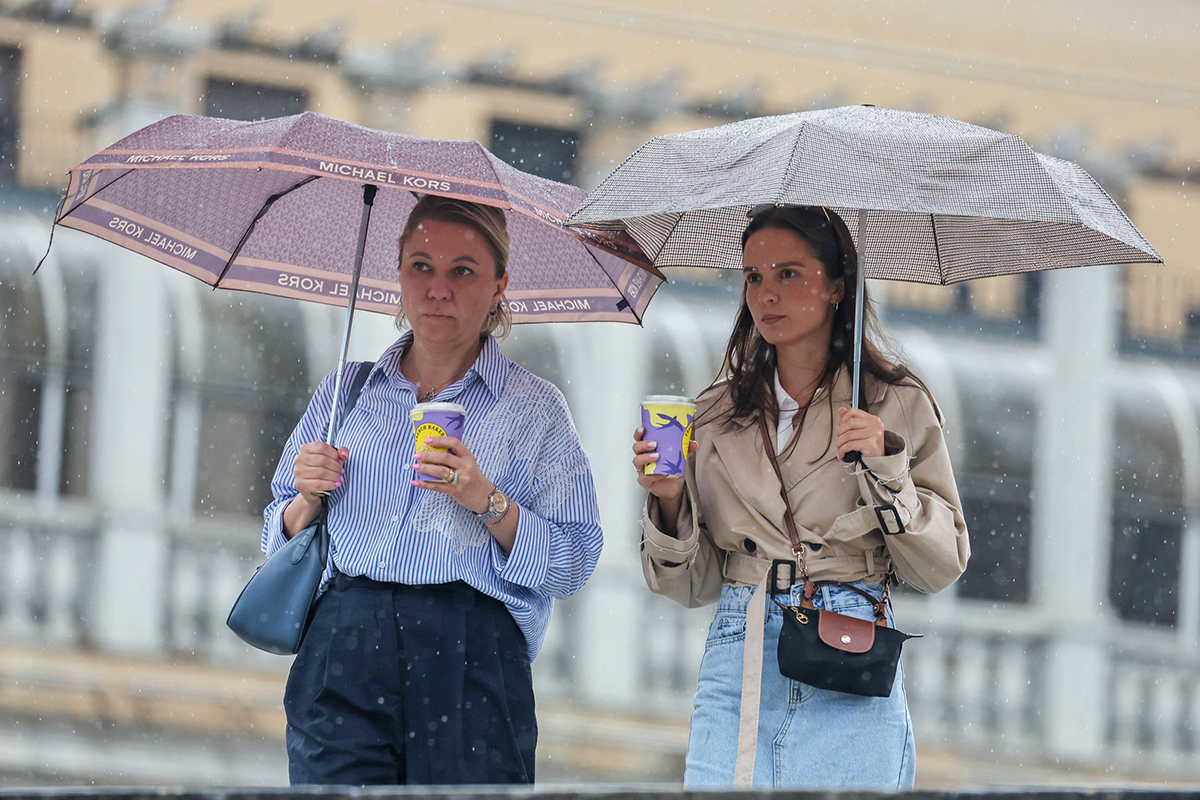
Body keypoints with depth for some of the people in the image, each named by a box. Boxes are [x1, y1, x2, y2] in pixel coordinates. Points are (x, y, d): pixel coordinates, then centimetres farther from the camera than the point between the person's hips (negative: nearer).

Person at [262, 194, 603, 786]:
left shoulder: (534, 408, 9)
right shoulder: (343, 393, 17)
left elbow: (573, 565, 2)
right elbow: (281, 541, 21)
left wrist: (489, 502, -12)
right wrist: (308, 500, 0)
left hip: (471, 661, -2)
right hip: (344, 649, 2)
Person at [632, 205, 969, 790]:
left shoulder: (899, 405, 4)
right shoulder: (717, 412, 11)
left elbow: (941, 568, 1)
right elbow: (694, 586, 12)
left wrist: (885, 466, -10)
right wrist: (670, 500, -6)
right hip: (737, 670, 2)